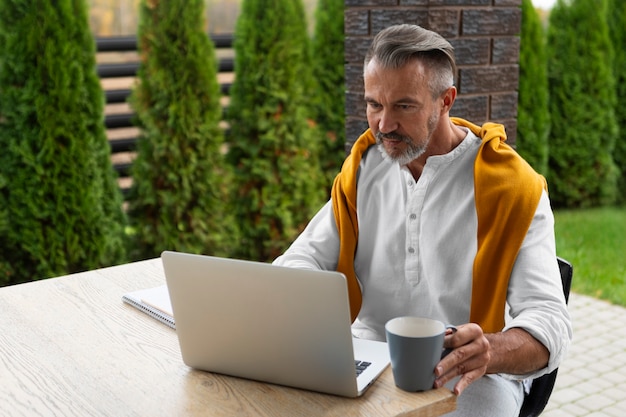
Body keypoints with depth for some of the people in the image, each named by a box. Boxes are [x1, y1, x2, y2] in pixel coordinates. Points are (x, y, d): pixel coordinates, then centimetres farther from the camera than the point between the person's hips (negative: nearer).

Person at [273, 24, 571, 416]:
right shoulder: (363, 167, 5)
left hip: (466, 374, -2)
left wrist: (491, 352, -39)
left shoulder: (513, 187, -10)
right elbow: (304, 258, 4)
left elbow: (549, 318, -16)